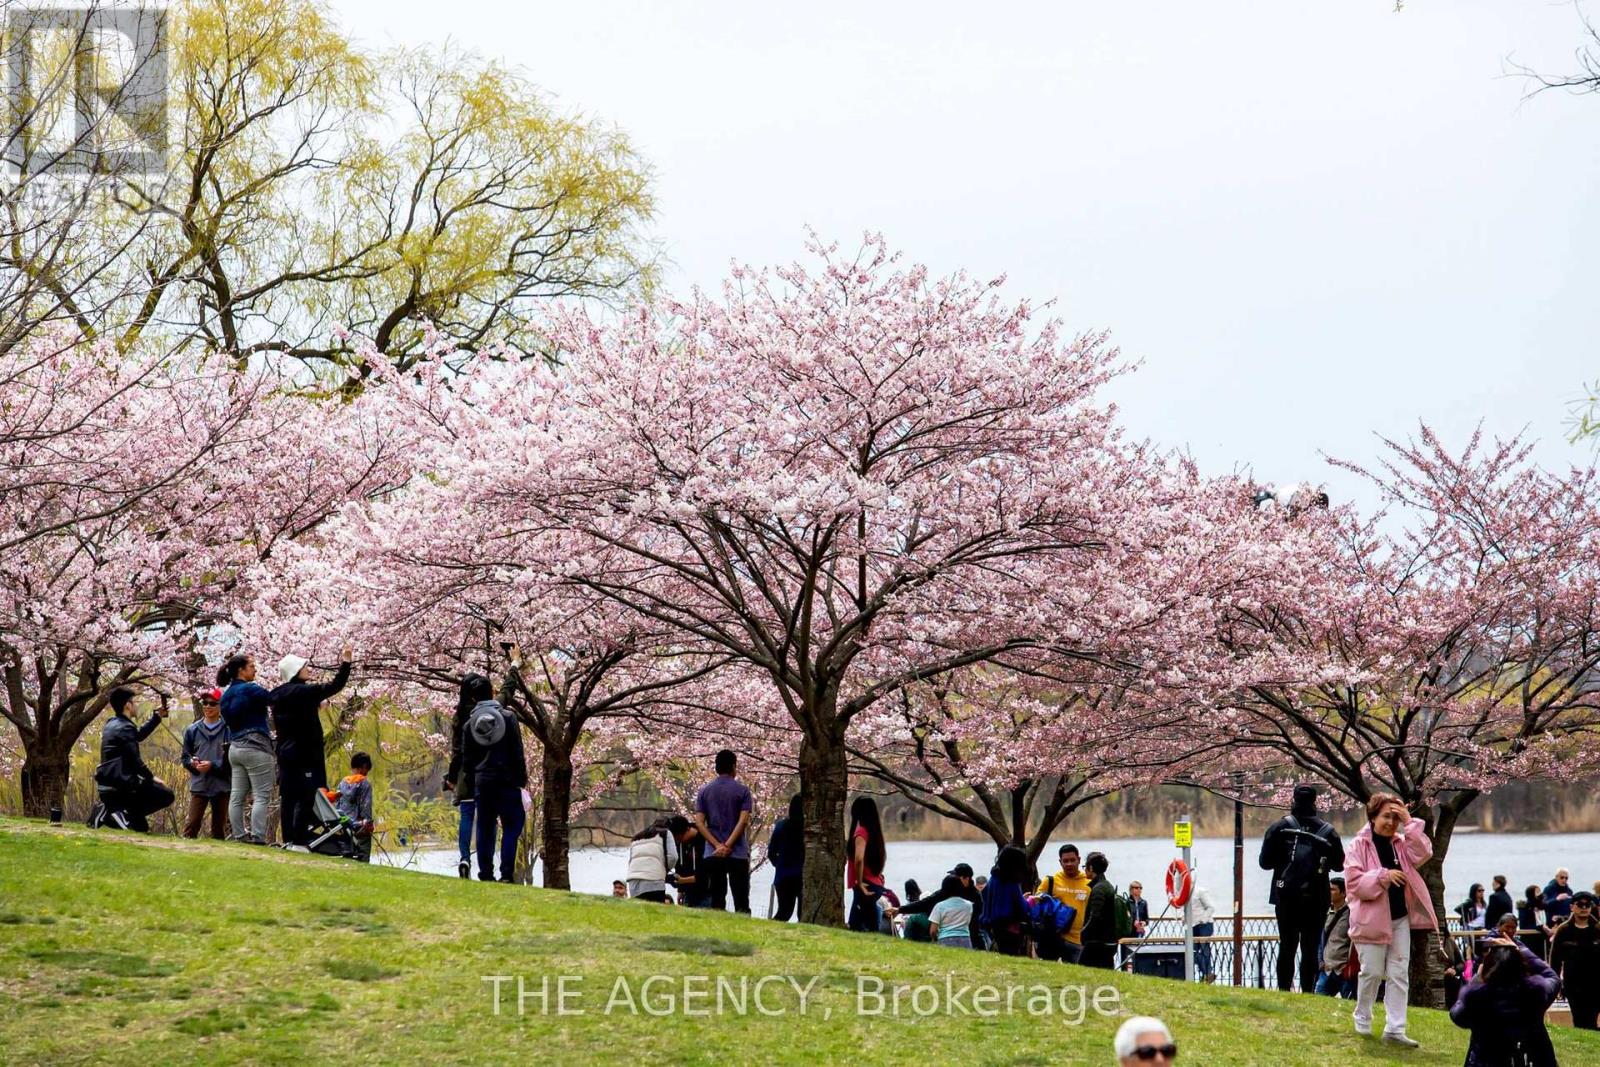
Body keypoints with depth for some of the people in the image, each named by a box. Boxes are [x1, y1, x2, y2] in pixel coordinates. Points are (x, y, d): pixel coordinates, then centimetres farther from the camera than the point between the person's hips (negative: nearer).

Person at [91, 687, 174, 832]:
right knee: (167, 796, -5)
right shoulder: (125, 728, -14)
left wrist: (157, 717, 32)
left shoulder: (112, 724, 15)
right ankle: (124, 814, -13)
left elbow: (138, 735, 32)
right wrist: (151, 777, -4)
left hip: (106, 787, 9)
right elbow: (135, 761, -17)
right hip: (121, 785, -9)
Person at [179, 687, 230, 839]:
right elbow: (185, 757, 11)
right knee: (192, 822, -6)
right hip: (199, 785, 2)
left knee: (219, 826, 6)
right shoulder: (192, 730, 7)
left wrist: (213, 765, -17)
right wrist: (193, 763, -10)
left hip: (221, 785, -2)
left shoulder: (228, 730, -4)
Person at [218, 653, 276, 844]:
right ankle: (258, 836, -15)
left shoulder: (227, 693, 13)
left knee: (237, 795, 7)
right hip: (255, 747, -9)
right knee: (262, 795, -8)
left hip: (235, 747, 9)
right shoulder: (250, 690, -11)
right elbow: (275, 700, -13)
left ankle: (239, 834, 7)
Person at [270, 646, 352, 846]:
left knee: (287, 799, 7)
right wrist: (345, 661, -2)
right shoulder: (304, 691, -13)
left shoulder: (277, 695, 10)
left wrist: (314, 707, 20)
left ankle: (287, 839, 7)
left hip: (285, 754, 8)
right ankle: (299, 841, -12)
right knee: (305, 799, -7)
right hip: (305, 755, -8)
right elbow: (335, 685, -12)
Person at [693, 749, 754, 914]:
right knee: (741, 902, -2)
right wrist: (728, 846, -10)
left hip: (712, 854, 3)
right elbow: (743, 821, -10)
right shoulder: (742, 790, -1)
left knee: (716, 902, 4)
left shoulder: (704, 791, 8)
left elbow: (699, 822, -1)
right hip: (738, 853, -3)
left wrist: (718, 845, -6)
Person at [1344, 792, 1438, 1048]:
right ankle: (1362, 1022, 23)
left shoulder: (1400, 843, 9)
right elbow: (1353, 882, -14)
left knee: (1399, 974, 2)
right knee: (1372, 972, 2)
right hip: (1372, 918, -5)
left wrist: (1410, 824, -13)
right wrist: (1382, 876, -25)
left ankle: (1395, 1028, 3)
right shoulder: (1360, 845, -7)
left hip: (1400, 918, 5)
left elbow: (1423, 854, -9)